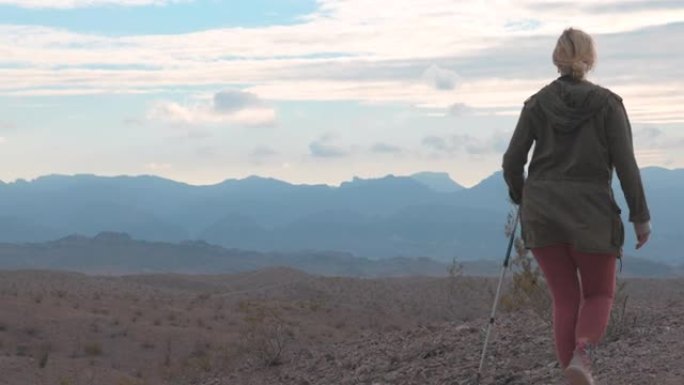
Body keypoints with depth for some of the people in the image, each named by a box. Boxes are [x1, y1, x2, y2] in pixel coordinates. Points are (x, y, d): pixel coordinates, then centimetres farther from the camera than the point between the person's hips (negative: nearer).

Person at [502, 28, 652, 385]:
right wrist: (641, 216, -1)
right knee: (599, 295, 14)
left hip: (541, 213, 2)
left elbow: (512, 161, 0)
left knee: (565, 299, 12)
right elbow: (625, 165, -8)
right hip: (591, 214, -2)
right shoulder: (607, 103, -4)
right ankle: (581, 353, -15)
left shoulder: (537, 103, 2)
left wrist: (520, 198, 18)